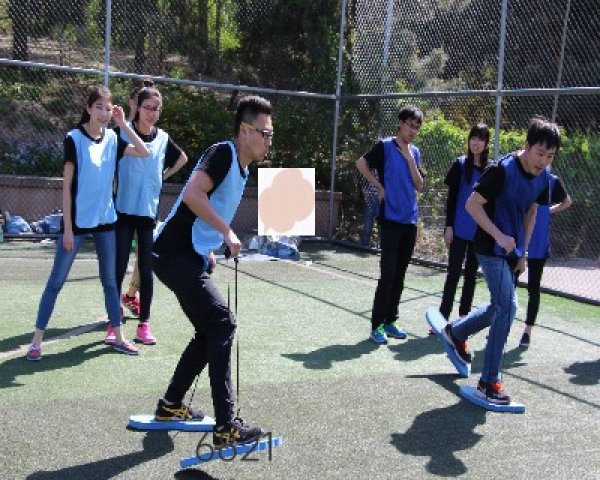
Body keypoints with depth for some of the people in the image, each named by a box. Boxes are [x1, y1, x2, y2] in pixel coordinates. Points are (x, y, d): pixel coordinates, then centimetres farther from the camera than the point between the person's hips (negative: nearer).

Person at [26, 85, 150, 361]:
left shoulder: (112, 139, 4)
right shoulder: (75, 138, -10)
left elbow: (144, 152, 5)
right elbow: (67, 185, -11)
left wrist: (123, 124, -4)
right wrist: (67, 228, -13)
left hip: (105, 220, 5)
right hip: (78, 221, -5)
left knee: (110, 280, 12)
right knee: (56, 282, 0)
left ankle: (119, 337, 21)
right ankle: (36, 341, 7)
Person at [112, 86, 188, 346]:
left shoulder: (163, 139, 5)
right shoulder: (122, 132, -4)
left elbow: (182, 158, 23)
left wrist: (164, 174, 11)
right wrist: (111, 182, 0)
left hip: (150, 211, 3)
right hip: (124, 210, -2)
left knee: (146, 269, 6)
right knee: (118, 269, 0)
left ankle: (144, 325, 14)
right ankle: (113, 325, 8)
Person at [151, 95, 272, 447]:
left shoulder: (243, 169, 15)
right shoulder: (223, 153, -14)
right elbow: (192, 194, -29)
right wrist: (227, 232, -24)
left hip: (192, 257, 10)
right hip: (176, 255, -10)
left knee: (211, 331, 15)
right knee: (223, 323, -16)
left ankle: (171, 405, 29)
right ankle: (226, 426, -15)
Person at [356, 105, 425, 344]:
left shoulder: (414, 152, 12)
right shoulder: (385, 146, -4)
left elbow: (419, 186, 6)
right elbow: (361, 163, -8)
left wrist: (409, 159, -4)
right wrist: (379, 186, -8)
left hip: (410, 220, 6)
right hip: (391, 219, -6)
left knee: (400, 275, 10)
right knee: (387, 275, -7)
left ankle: (390, 320, 20)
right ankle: (377, 325, 0)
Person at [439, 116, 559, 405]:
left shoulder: (543, 178, 0)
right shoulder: (503, 170, -22)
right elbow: (472, 204, -18)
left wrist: (522, 253, 12)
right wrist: (499, 236, -25)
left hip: (512, 252, 8)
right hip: (491, 248, -8)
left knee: (500, 307, 18)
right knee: (507, 307, -15)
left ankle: (455, 332, 44)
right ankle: (488, 382, -7)